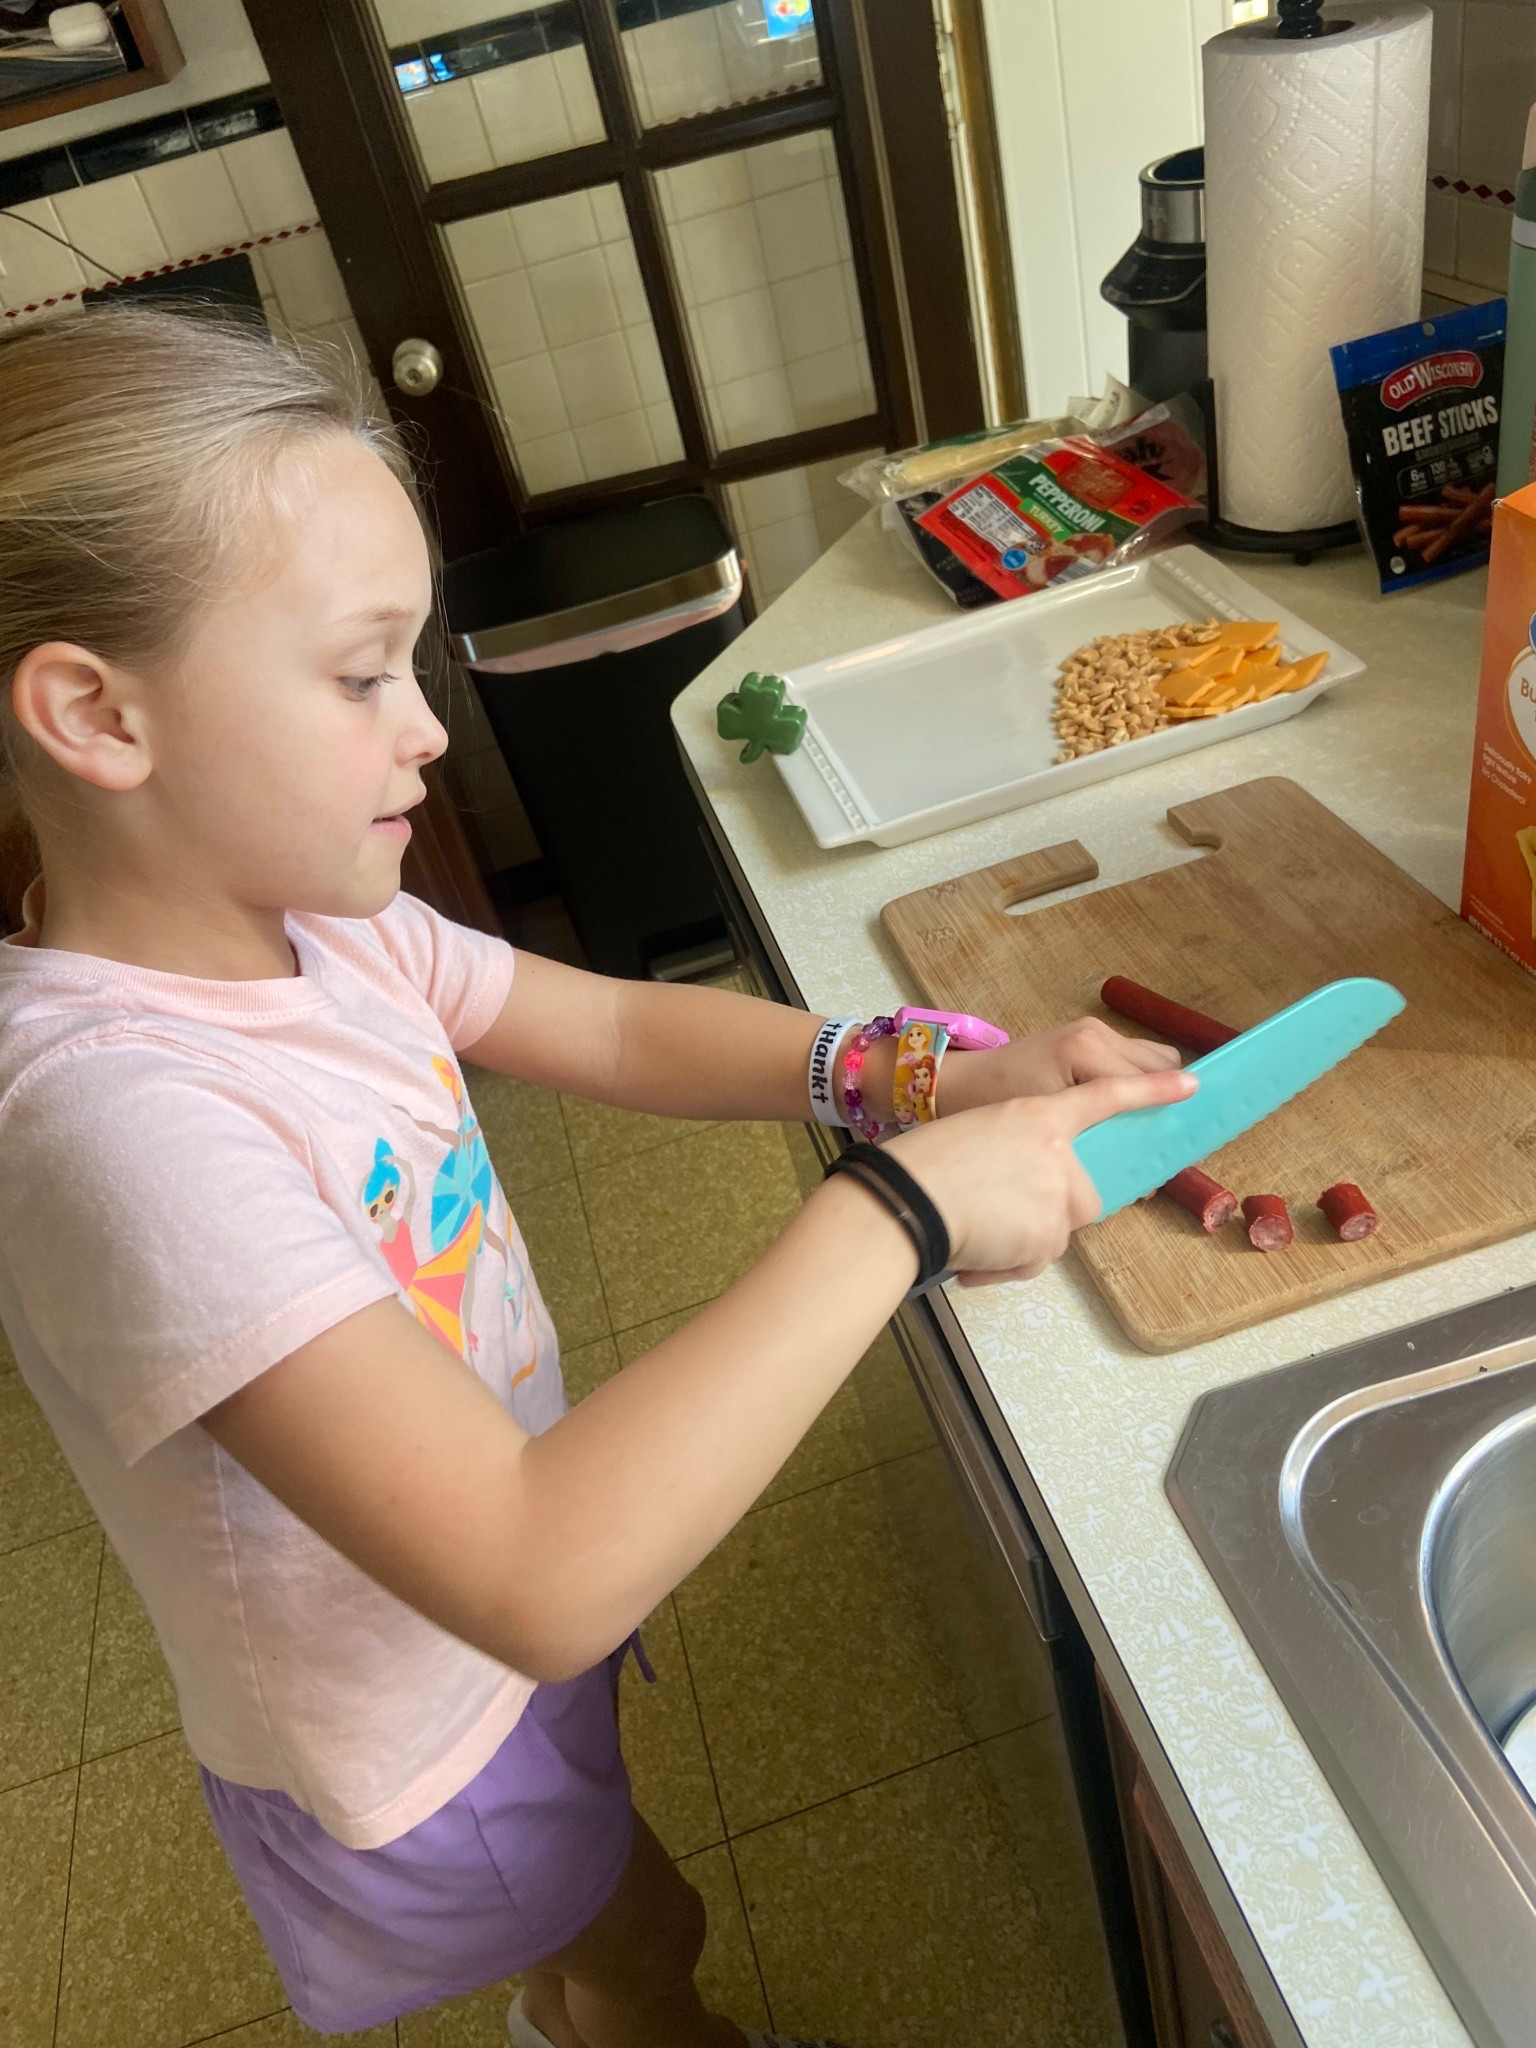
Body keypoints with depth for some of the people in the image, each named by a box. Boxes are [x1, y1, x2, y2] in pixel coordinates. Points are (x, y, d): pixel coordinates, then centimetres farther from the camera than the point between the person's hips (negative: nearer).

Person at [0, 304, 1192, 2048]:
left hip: (514, 1626, 7)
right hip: (407, 1750, -7)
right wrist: (900, 1206, -40)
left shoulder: (310, 920, -13)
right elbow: (541, 1578, -44)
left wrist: (940, 1079, -19)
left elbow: (621, 1030, -5)